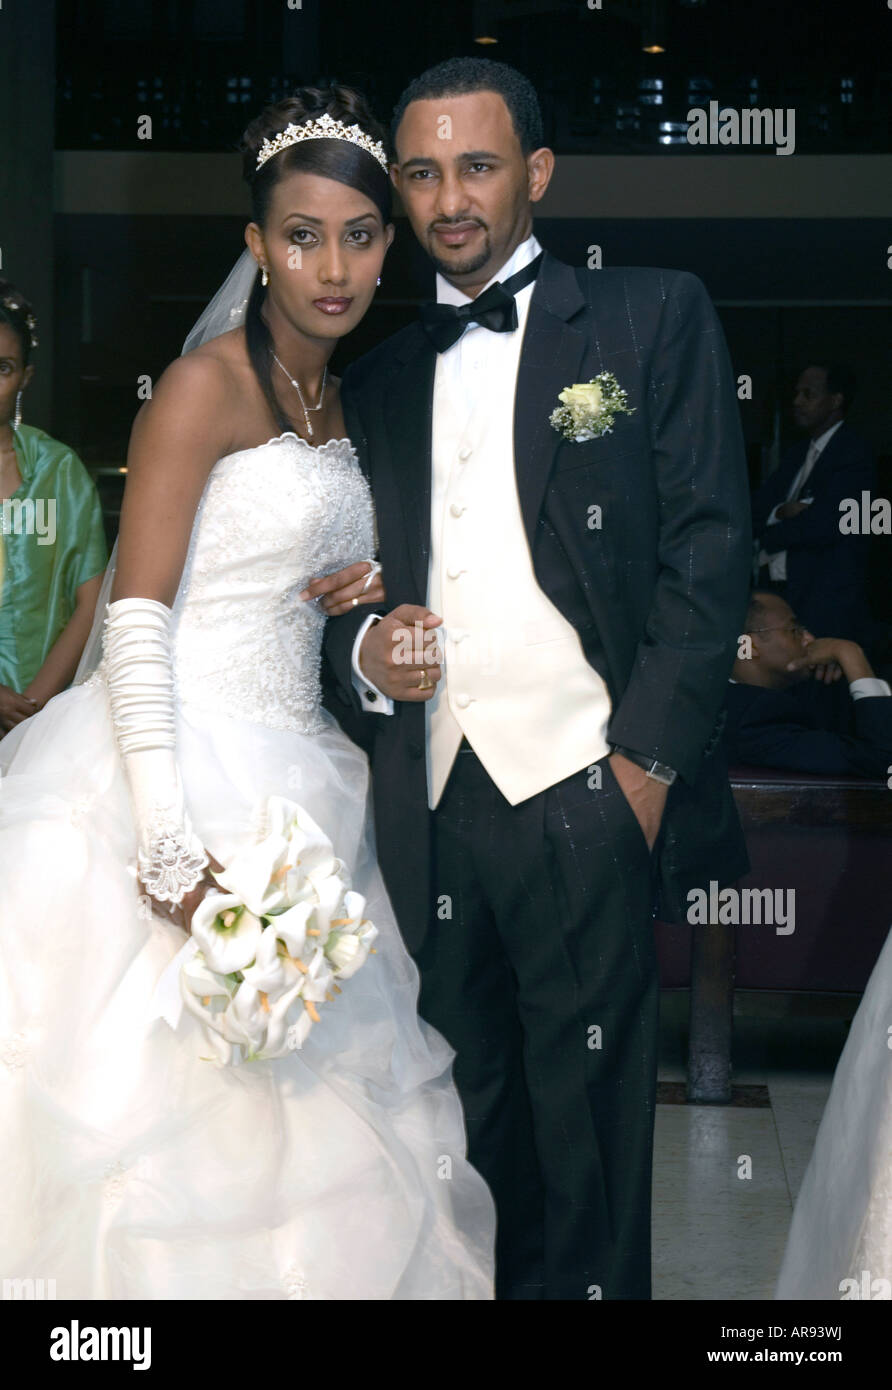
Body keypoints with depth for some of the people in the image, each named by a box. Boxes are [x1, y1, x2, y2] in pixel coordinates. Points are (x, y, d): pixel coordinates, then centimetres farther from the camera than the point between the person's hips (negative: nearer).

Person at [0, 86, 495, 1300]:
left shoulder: (343, 400, 15)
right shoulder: (211, 383, -9)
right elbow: (137, 615, -16)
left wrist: (368, 608, 1)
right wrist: (169, 846, -24)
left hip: (291, 779, 8)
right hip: (184, 768, -8)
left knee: (293, 1102, 9)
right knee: (166, 1095, -5)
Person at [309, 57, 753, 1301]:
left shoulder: (653, 319, 5)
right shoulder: (379, 380, 18)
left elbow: (708, 548, -3)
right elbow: (345, 590, 19)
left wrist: (649, 758, -11)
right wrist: (364, 650, -5)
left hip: (582, 792, -4)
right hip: (430, 806, 4)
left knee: (587, 1127, 0)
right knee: (472, 1117, 9)